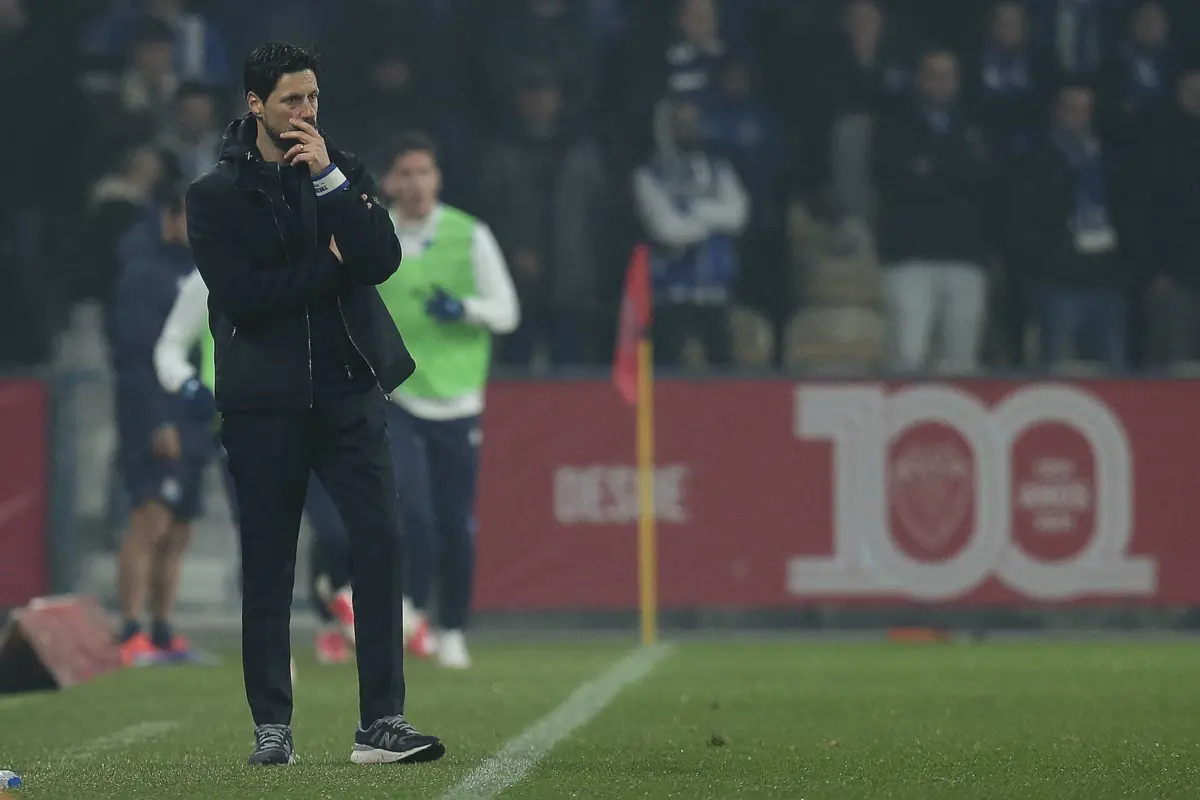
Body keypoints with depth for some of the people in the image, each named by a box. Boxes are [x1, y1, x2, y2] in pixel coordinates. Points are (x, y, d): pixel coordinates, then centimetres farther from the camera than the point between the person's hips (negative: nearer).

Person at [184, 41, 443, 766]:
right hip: (264, 402, -2)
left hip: (350, 393, 2)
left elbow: (382, 262, -6)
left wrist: (328, 179, -13)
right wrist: (331, 261, -8)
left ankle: (382, 723, -12)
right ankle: (273, 726, 12)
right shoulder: (216, 195, 1)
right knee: (268, 565, 2)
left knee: (381, 540, -11)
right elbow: (242, 297, -11)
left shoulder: (344, 171, 10)